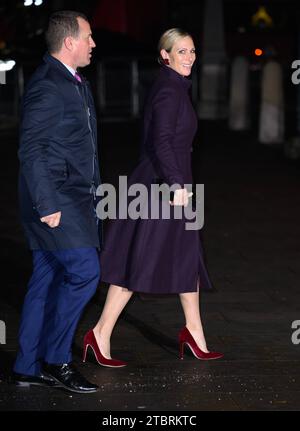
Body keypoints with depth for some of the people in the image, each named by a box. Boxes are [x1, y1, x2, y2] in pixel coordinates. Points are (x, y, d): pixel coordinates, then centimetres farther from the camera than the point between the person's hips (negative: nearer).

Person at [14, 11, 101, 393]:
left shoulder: (74, 83, 17)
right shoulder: (47, 86, -15)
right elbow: (30, 150, -19)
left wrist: (91, 191, 20)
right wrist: (46, 205, -22)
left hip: (73, 199, 10)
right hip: (54, 200, -10)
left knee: (48, 280, 10)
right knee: (84, 272, -13)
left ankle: (29, 367, 16)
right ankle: (54, 360, -3)